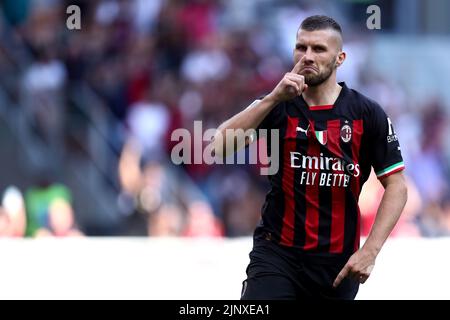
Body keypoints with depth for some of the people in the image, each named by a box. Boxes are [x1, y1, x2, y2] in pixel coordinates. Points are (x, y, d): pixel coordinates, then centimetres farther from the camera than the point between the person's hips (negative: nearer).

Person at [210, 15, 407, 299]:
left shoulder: (367, 114, -2)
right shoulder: (277, 107, 0)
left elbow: (396, 185, 0)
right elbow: (220, 147, -14)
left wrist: (369, 251, -11)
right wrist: (273, 98, -21)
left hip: (338, 262, 1)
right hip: (277, 252, -1)